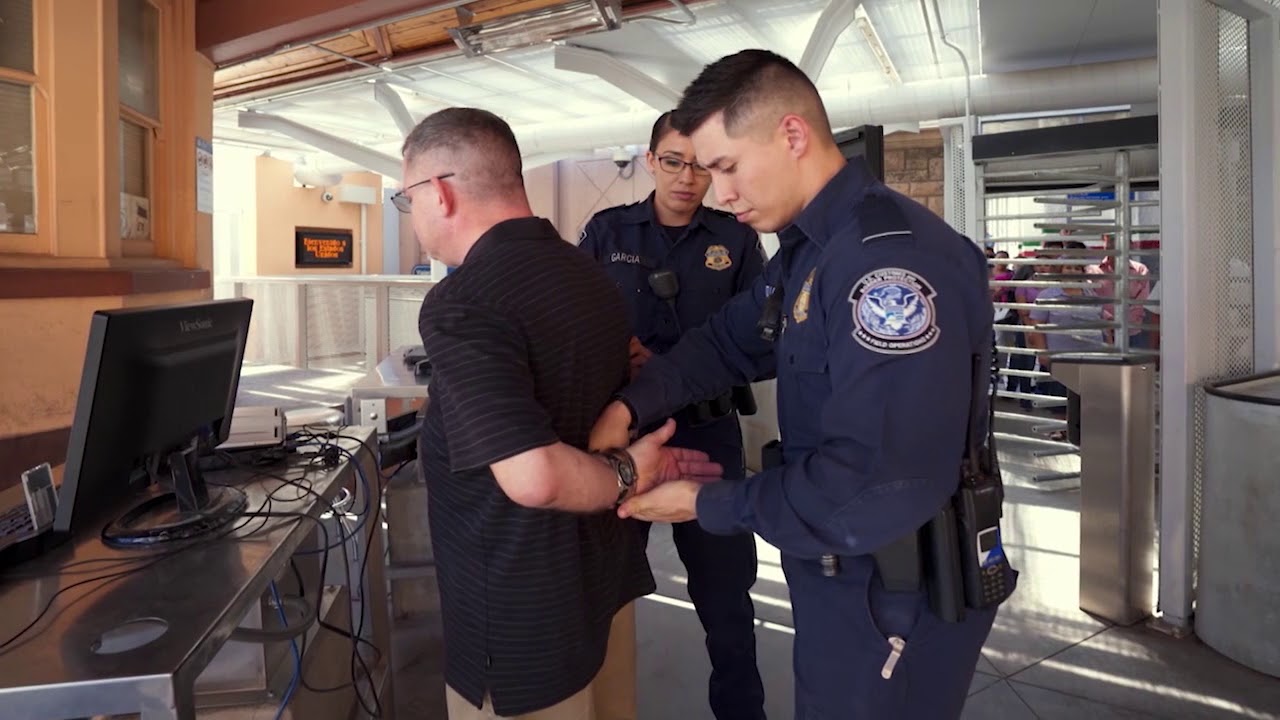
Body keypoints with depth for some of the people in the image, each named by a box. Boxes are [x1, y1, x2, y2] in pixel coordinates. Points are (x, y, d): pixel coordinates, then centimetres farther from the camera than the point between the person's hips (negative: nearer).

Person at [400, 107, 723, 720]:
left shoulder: (461, 303, -24)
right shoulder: (587, 272, 4)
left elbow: (532, 477, -32)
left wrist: (629, 475, -18)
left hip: (525, 620, -8)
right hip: (604, 578, 8)